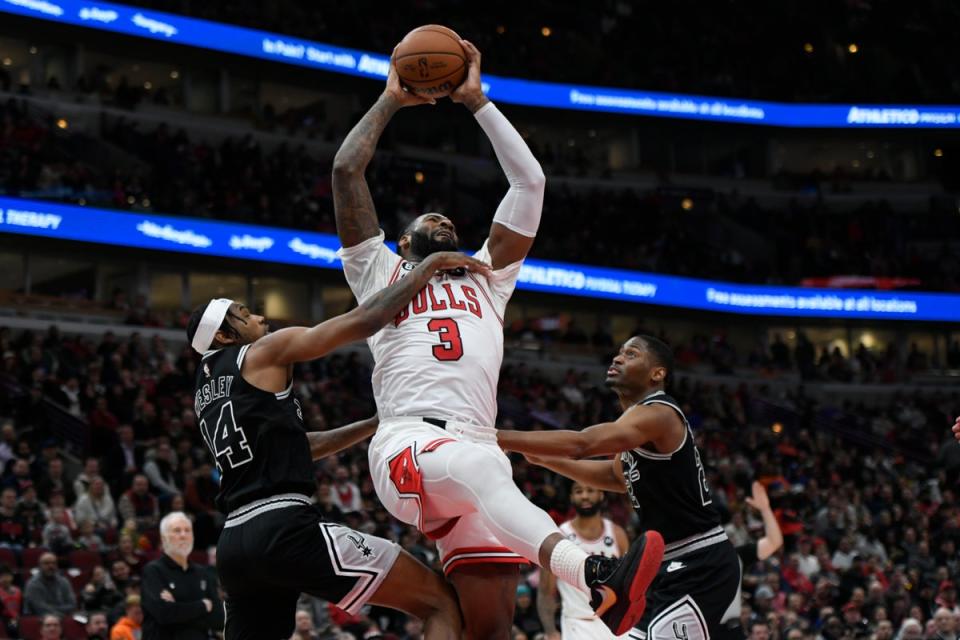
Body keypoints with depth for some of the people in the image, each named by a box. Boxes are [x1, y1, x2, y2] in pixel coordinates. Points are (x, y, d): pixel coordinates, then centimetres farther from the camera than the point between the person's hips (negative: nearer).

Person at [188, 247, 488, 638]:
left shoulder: (207, 393, 26)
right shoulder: (262, 354, 3)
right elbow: (360, 322, -5)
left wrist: (378, 424, 34)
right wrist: (425, 270, 6)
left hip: (235, 542, 8)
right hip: (285, 529, -8)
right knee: (442, 603, -3)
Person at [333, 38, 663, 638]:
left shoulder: (486, 279, 34)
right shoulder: (381, 273, 26)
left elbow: (530, 181, 29)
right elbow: (347, 169, 19)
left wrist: (476, 100, 29)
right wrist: (391, 100, 29)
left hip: (476, 448, 5)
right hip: (406, 446, -5)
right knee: (480, 465, -40)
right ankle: (595, 579, -64)